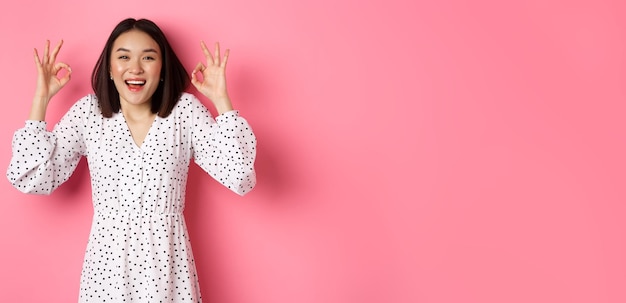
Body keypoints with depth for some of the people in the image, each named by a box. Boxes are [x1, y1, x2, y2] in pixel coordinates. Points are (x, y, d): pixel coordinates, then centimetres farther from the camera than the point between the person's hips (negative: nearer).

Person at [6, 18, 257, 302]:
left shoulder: (185, 110, -6)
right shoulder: (87, 112, -2)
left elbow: (238, 177, -14)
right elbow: (32, 179, -6)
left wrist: (220, 99, -17)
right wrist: (41, 98, -7)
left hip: (168, 264, -1)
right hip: (107, 263, 1)